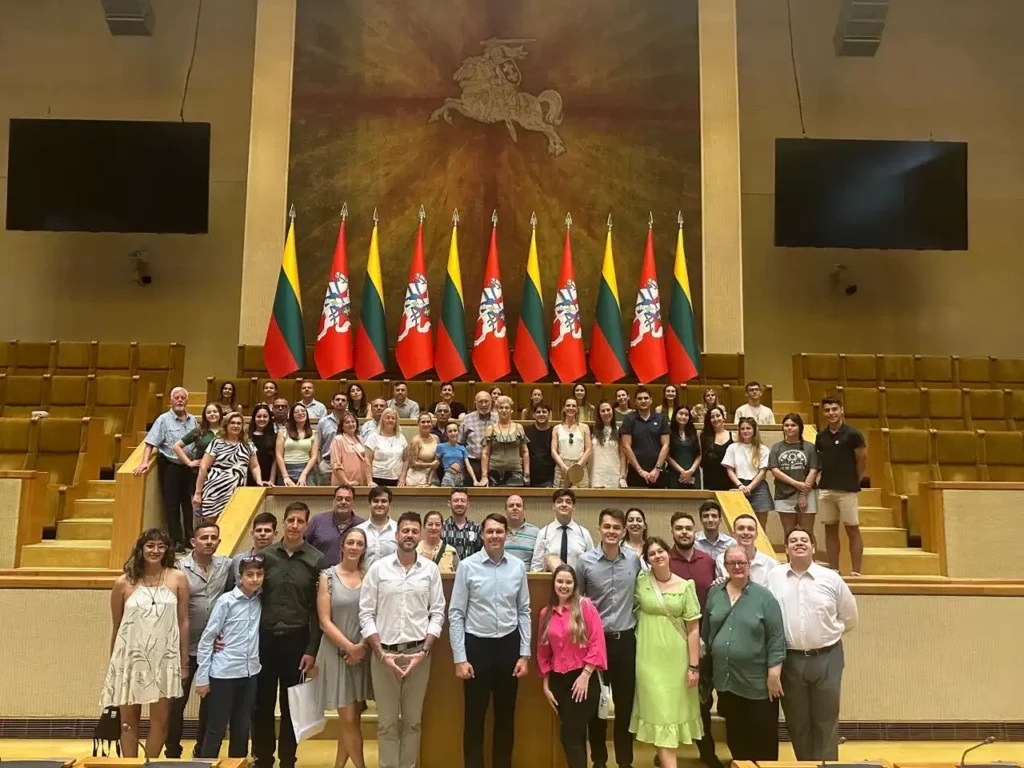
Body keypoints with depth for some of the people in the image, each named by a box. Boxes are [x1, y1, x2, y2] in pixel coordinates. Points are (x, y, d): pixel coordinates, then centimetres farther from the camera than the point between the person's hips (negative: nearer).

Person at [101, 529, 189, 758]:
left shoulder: (178, 579, -2)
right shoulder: (123, 583, -2)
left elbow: (183, 621, 1)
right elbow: (116, 626, 6)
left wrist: (184, 662, 2)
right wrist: (113, 664, 11)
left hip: (164, 659, 0)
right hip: (131, 658, 0)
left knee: (161, 719, 5)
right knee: (129, 719, 11)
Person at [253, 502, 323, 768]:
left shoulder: (316, 560, -3)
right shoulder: (265, 555, 1)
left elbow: (318, 608, -3)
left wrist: (312, 649, -7)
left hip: (296, 639, -1)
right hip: (265, 637, 1)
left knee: (291, 705, 10)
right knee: (262, 703, 9)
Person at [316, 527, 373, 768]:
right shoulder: (328, 576, -4)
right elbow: (325, 621, -7)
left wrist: (363, 646, -10)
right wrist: (350, 647, -13)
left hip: (364, 653, 3)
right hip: (337, 652, -3)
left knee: (351, 717, 9)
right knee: (348, 719, -2)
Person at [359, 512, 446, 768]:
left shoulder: (430, 569, 1)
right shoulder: (378, 568, -2)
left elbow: (437, 613, 1)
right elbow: (366, 614, -3)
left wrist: (424, 651, -8)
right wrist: (381, 653, -10)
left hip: (418, 652, 1)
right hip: (384, 653, -1)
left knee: (413, 720, 11)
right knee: (386, 722, 8)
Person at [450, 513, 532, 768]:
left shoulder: (518, 566, -2)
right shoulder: (467, 566, -9)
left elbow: (524, 612, 4)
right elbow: (456, 614, -7)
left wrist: (525, 654, 1)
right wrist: (459, 658, -9)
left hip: (509, 645, 3)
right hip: (477, 645, -2)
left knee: (506, 715, 16)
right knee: (474, 716, 10)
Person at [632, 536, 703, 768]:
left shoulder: (685, 586, -4)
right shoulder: (640, 582, -3)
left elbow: (693, 628, -3)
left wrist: (694, 665, -5)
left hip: (676, 658, 1)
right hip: (649, 657, -1)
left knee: (674, 710, 11)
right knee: (659, 712, 0)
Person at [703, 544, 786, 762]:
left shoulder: (763, 596, -7)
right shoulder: (714, 594, 5)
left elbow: (776, 638, -9)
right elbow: (705, 632, 11)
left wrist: (774, 674, -13)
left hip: (757, 682, -4)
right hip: (726, 680, 4)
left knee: (762, 740, 7)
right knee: (734, 736, 17)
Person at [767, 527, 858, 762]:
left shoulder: (831, 579, 0)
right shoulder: (773, 578, -2)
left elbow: (850, 617, 12)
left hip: (827, 657, 0)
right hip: (790, 659, 0)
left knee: (826, 720, 7)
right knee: (796, 721, 12)